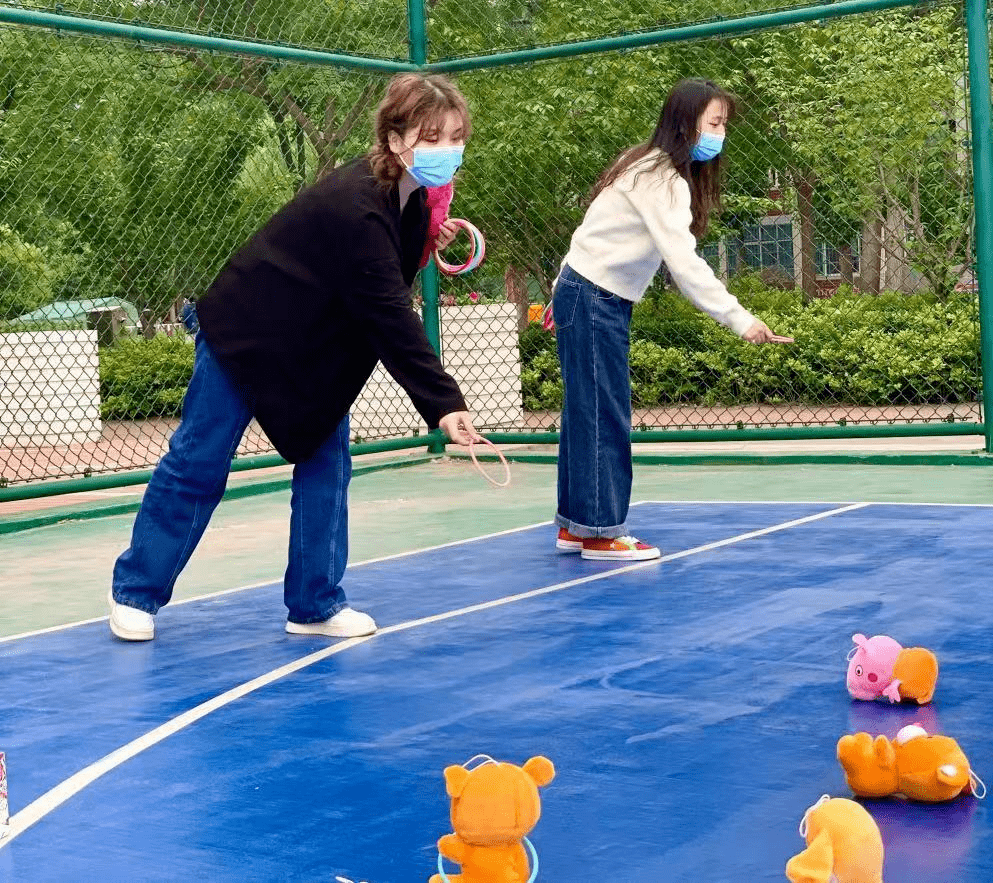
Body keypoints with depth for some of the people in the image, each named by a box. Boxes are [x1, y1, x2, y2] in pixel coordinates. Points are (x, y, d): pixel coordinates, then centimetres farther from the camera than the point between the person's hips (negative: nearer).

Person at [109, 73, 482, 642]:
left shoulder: (410, 197, -6)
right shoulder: (356, 205, -33)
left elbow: (387, 282, 9)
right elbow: (390, 318, -36)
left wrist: (427, 245, -11)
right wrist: (443, 403, -38)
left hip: (314, 347, 8)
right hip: (245, 334, -8)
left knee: (327, 461, 0)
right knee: (198, 464, 1)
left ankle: (315, 605, 8)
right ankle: (137, 594, 15)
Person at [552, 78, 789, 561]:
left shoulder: (651, 167, 11)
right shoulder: (663, 179, -20)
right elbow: (683, 262, -29)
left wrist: (566, 293, 20)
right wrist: (739, 319, -33)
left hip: (599, 299, 10)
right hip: (593, 301, -10)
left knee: (588, 414, 11)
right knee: (605, 417, -7)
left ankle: (575, 524, 16)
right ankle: (600, 531, -4)